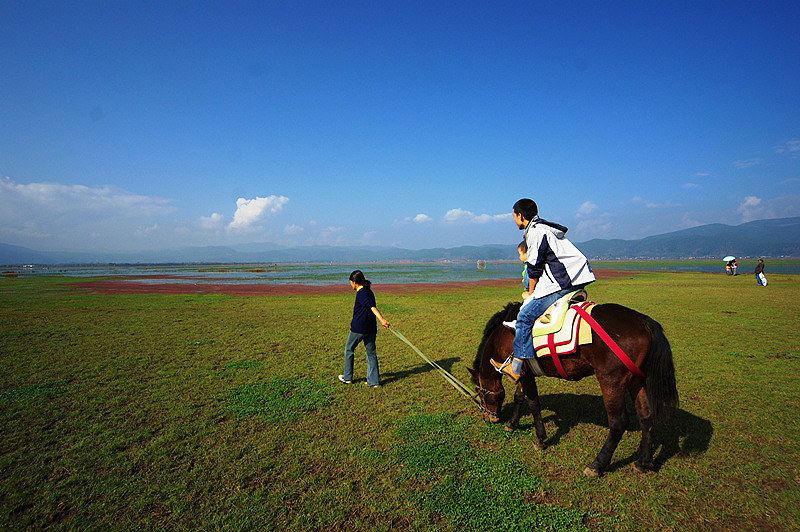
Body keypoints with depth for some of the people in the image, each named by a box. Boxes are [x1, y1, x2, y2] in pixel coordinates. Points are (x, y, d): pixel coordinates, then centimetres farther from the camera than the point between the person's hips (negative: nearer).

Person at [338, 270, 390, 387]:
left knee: (349, 350, 12)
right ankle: (374, 381, 8)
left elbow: (372, 307, -29)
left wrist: (381, 319, -41)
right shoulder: (368, 291, 12)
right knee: (371, 353, 8)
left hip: (358, 328, -8)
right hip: (371, 328, 8)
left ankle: (347, 377, 21)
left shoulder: (362, 293, -14)